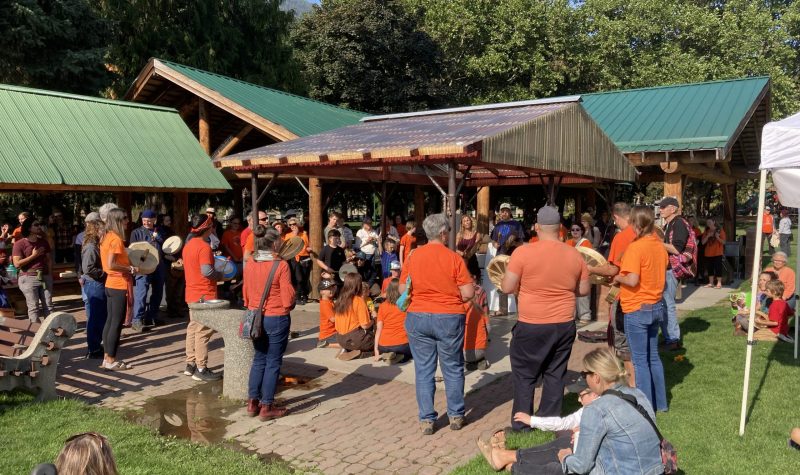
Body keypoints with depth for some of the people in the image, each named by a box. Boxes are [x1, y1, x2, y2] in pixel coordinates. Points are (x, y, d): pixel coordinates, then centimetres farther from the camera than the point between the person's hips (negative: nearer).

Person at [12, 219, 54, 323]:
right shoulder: (19, 244, -5)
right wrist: (34, 255, -12)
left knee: (48, 306, 4)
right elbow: (17, 264, -12)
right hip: (28, 278, -5)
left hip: (45, 277, 5)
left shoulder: (43, 242, 12)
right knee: (34, 307, -4)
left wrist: (49, 274, 9)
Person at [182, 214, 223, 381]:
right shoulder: (204, 246, -18)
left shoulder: (188, 244, 11)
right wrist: (220, 275, -9)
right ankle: (201, 370, 2)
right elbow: (206, 271, -27)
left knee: (193, 328, 15)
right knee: (203, 331, -3)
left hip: (192, 293, 9)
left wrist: (214, 259, 14)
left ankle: (191, 365, 24)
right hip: (204, 295, -9)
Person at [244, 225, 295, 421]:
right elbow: (288, 300, -16)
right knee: (273, 362, 6)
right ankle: (267, 407, 14)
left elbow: (245, 294, 8)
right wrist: (290, 304, 5)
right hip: (276, 319, -5)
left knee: (259, 359, 19)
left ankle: (253, 402, 25)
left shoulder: (249, 264, -1)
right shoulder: (281, 265, -17)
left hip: (255, 317, 5)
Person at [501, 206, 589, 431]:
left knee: (525, 375, 11)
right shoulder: (574, 255, -2)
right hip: (565, 325, 4)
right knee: (555, 374, 15)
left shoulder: (523, 252, -14)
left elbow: (507, 288, -11)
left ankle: (521, 424, 17)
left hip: (531, 326, -3)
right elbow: (583, 290, 7)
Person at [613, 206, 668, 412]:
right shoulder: (660, 246, 5)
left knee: (640, 360, 3)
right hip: (655, 306, 8)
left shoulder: (635, 248, -19)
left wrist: (617, 278, -8)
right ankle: (660, 402, 27)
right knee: (653, 356, 18)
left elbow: (632, 280, -26)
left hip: (637, 309, -8)